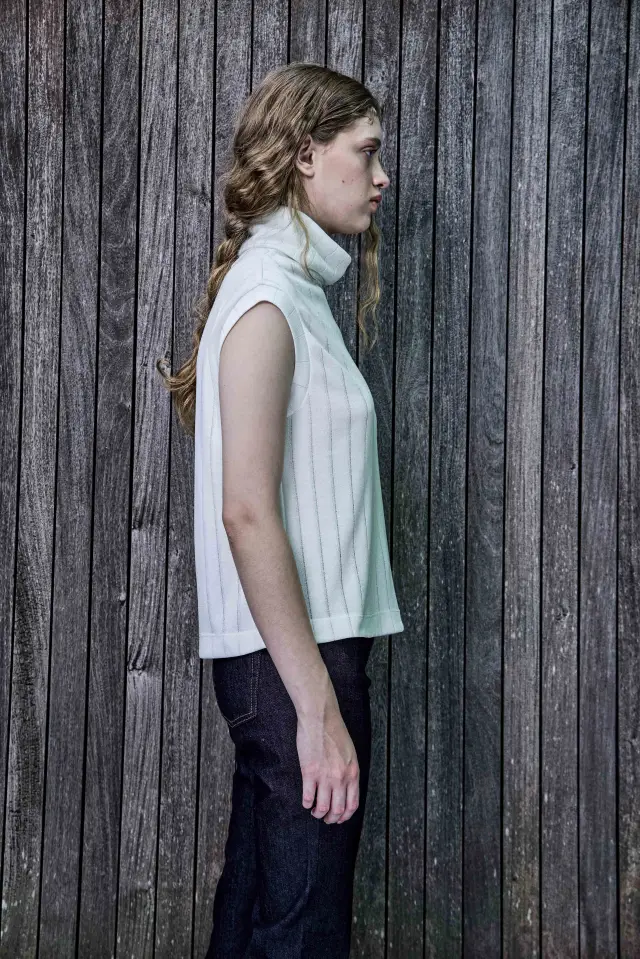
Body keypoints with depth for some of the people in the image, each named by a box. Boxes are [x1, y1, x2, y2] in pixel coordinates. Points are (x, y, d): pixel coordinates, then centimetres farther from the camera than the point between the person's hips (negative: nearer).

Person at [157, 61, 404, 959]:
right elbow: (247, 512, -21)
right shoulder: (266, 296, -13)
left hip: (288, 649, 9)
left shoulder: (293, 289, 16)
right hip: (290, 658, -9)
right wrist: (319, 707, -21)